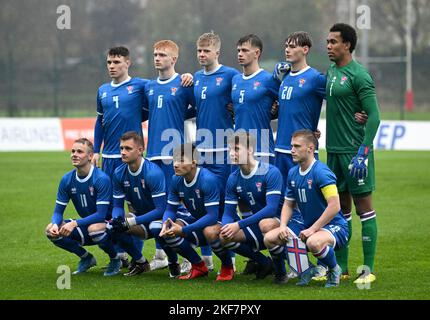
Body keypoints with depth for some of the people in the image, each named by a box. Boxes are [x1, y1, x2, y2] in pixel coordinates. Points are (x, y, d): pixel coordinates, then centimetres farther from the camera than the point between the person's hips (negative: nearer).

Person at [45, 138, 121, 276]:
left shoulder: (101, 179, -22)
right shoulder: (67, 179, -4)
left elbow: (101, 214, -27)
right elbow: (58, 211, -2)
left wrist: (75, 223, -36)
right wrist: (55, 224, -26)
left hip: (107, 226, -6)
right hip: (86, 226, 6)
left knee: (94, 228, -40)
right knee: (51, 230, -15)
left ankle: (115, 259, -8)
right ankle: (86, 258, 6)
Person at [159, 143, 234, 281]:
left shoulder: (208, 180, -29)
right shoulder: (176, 180, -7)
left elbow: (212, 216, -33)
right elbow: (170, 209, 1)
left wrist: (183, 230, -36)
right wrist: (166, 224, -25)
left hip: (220, 220, -7)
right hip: (198, 221, 7)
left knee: (210, 231, -40)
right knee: (169, 231, -16)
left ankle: (227, 267, -9)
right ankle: (199, 266, 4)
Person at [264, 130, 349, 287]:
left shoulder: (321, 172, -19)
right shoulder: (293, 173, 6)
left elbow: (334, 207, -26)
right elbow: (288, 204, 16)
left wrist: (312, 230, -23)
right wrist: (283, 226, -4)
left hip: (333, 226, -8)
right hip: (308, 226, 8)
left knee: (313, 242, -40)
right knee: (270, 238, -6)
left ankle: (334, 270, -7)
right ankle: (306, 269, 10)